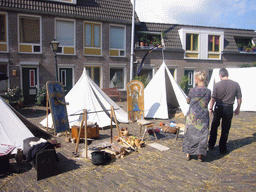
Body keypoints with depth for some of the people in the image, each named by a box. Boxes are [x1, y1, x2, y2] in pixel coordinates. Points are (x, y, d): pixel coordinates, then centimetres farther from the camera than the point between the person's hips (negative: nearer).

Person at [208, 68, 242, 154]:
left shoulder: (217, 85, -9)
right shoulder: (236, 84, -3)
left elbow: (213, 99, -7)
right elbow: (239, 98, 3)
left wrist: (211, 108, 4)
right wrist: (238, 108, 17)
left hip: (218, 108, -1)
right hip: (229, 109, 1)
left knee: (214, 127, 17)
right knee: (225, 129, 9)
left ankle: (211, 145, 25)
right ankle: (222, 149, 16)